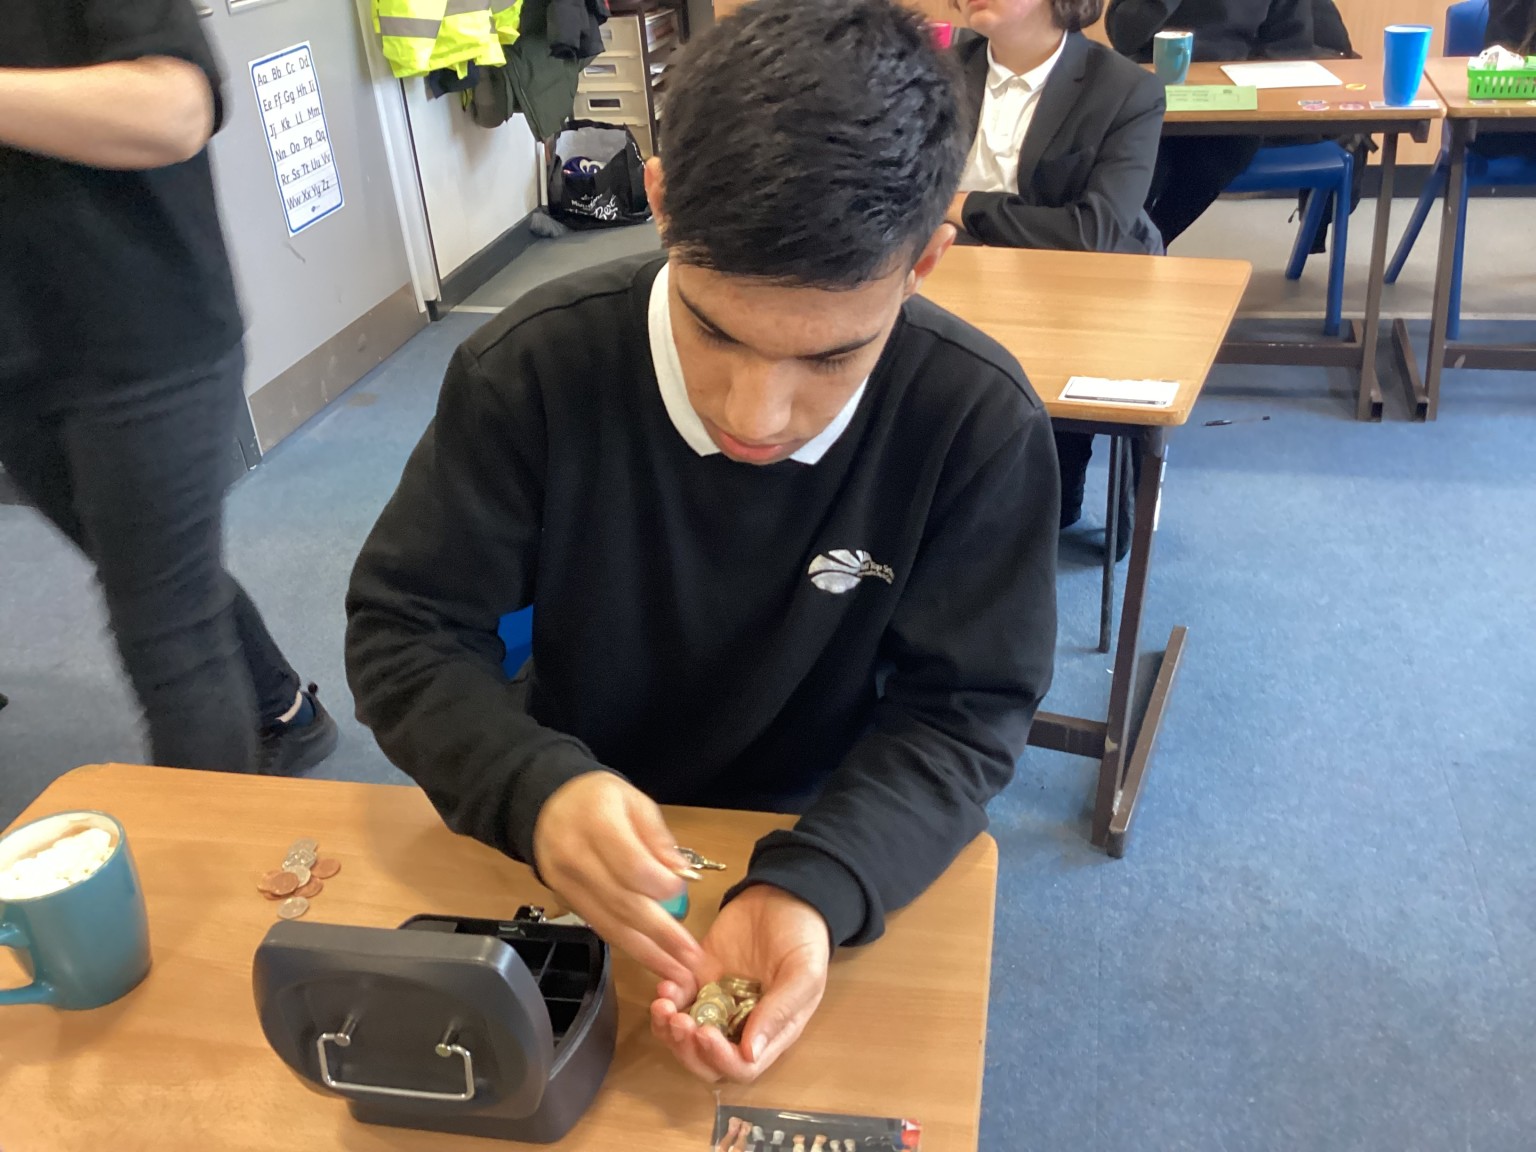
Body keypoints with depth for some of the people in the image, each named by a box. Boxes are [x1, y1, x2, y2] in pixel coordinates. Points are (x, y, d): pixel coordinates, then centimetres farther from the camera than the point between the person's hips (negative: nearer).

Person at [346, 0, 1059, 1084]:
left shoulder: (980, 419, -22)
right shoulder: (534, 367, -21)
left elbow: (962, 711, -15)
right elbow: (406, 629, -14)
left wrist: (813, 890, -34)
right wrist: (537, 788, -34)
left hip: (824, 845, 1)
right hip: (569, 834, -1)